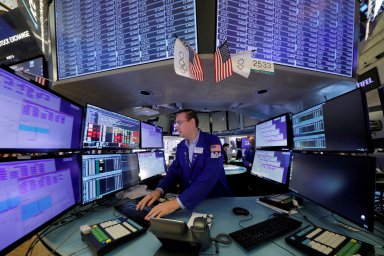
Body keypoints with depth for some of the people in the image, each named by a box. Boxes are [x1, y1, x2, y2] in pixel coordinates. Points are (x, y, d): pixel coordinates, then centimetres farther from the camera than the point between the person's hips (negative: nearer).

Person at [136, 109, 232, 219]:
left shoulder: (212, 141, -15)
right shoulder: (181, 146, 5)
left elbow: (209, 177, -26)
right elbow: (174, 171, 3)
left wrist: (177, 202, -34)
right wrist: (159, 190, -16)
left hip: (216, 200, -4)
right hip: (187, 200, 4)